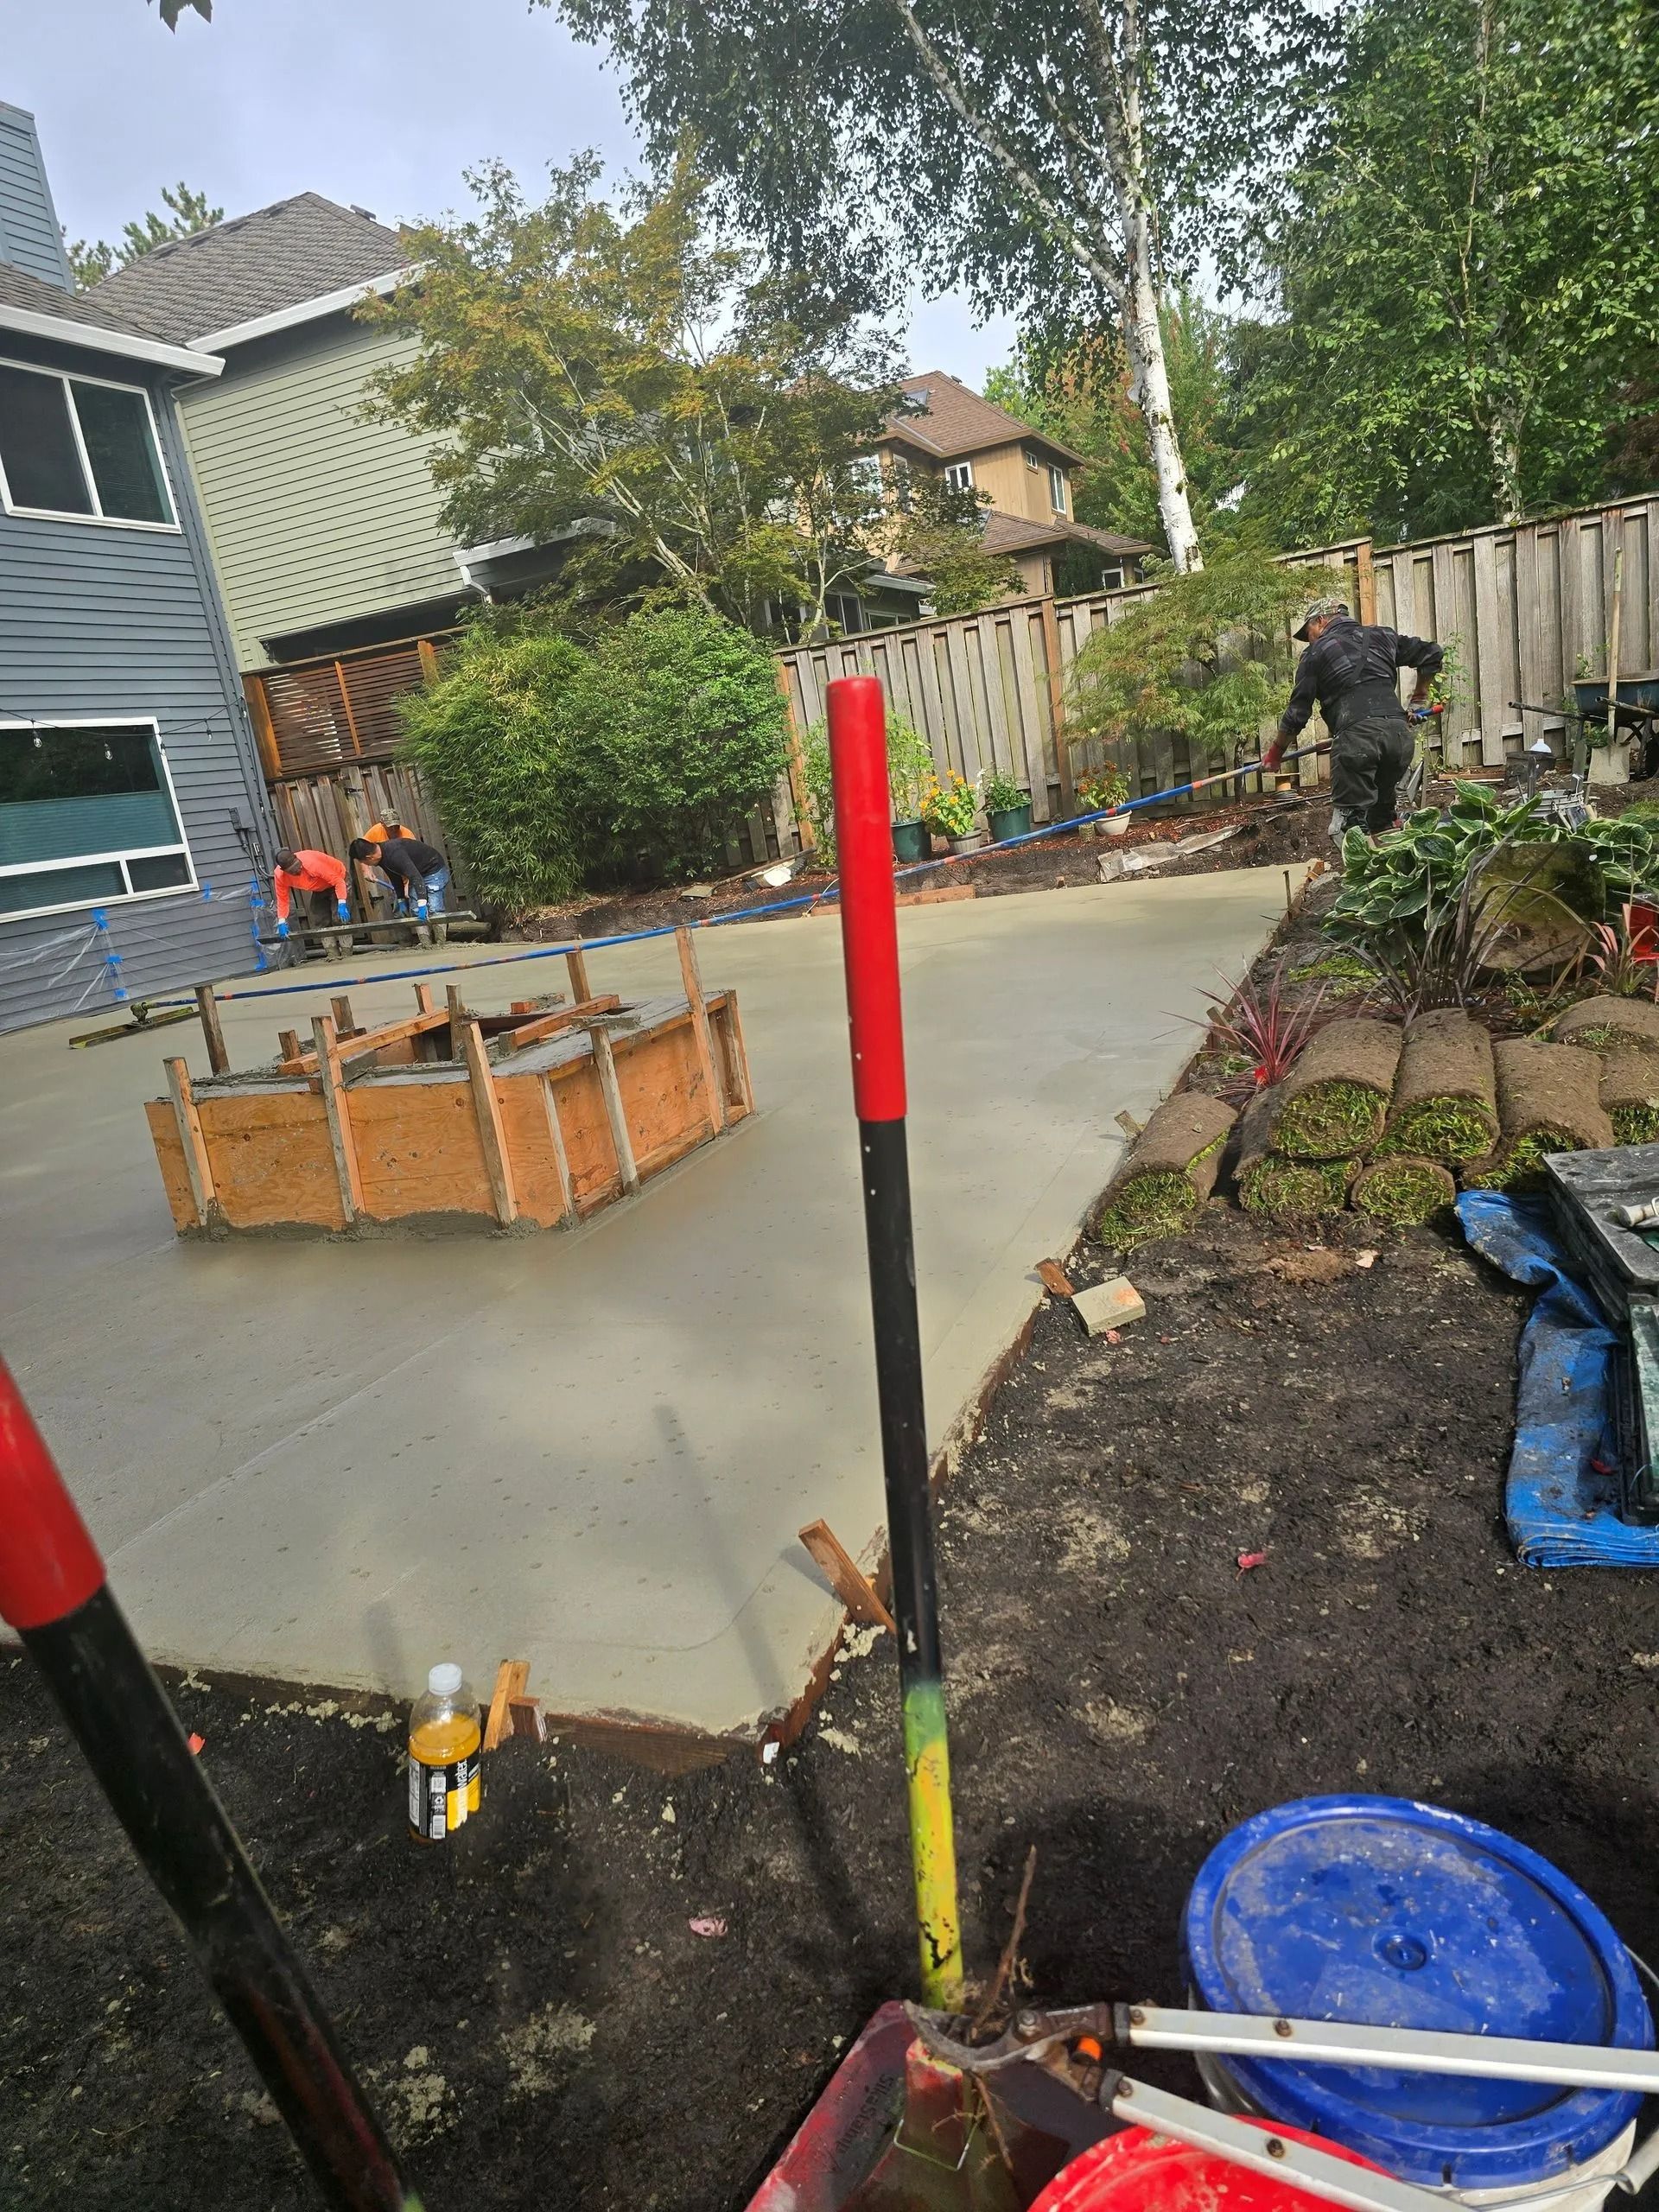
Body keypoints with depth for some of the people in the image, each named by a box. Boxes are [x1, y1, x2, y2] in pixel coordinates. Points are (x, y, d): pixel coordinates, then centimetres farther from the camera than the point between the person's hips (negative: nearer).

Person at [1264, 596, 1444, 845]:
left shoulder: (1316, 653, 12)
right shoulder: (1382, 636, 25)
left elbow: (1297, 713, 12)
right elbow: (1432, 653, 28)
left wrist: (1275, 752, 24)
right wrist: (1420, 696, 40)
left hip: (1356, 735, -5)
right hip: (1400, 732, 5)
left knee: (1350, 823, -3)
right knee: (1382, 814, 18)